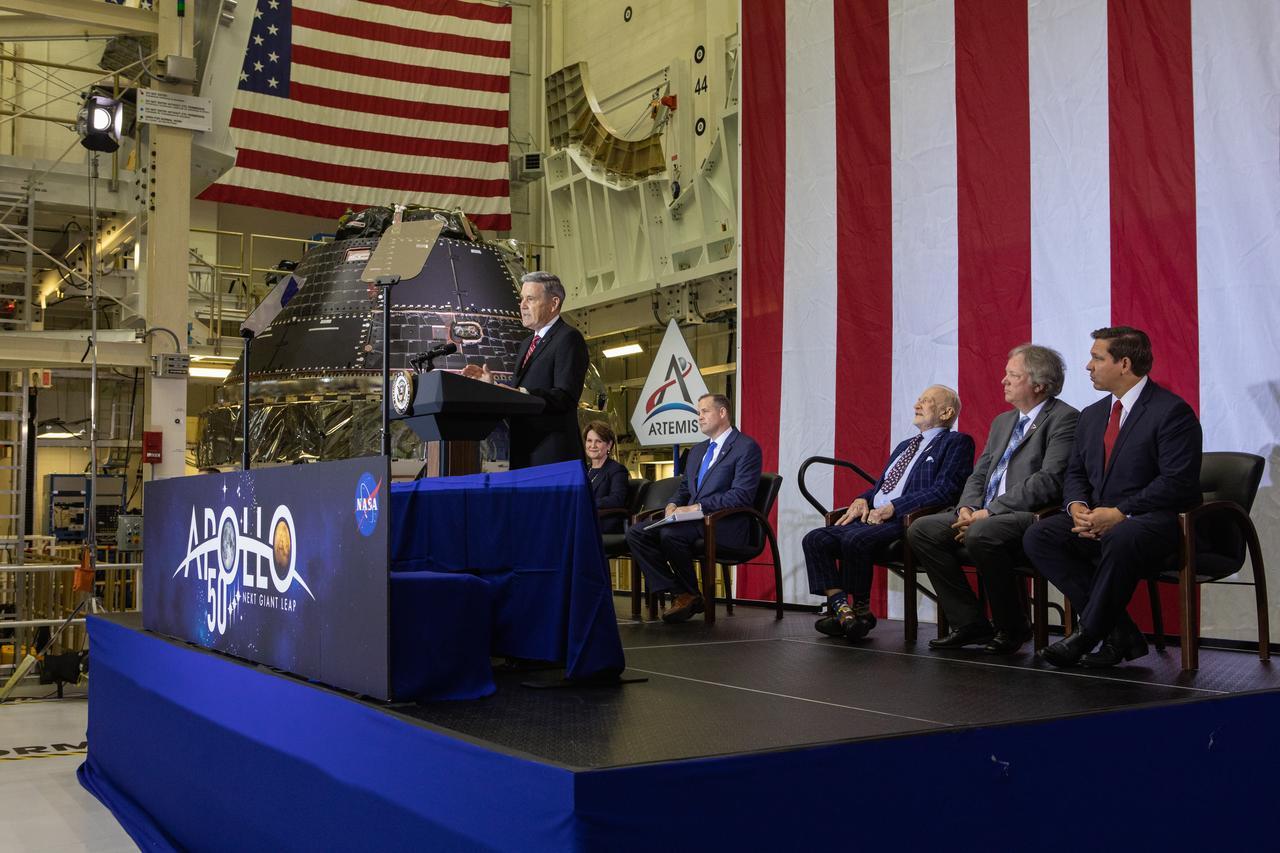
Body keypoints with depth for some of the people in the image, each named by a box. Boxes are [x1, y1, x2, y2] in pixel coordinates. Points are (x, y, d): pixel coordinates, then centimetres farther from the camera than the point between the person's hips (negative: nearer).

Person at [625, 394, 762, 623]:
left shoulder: (746, 447, -4)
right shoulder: (697, 450, 23)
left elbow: (742, 495, -15)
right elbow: (684, 488, 26)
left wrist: (697, 507, -19)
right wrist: (673, 505, 1)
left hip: (725, 526, -8)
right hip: (694, 521, 8)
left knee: (670, 533, -32)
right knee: (636, 533, -10)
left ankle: (689, 595, -10)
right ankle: (678, 594, -11)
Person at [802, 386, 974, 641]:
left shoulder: (956, 443, 4)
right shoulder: (904, 446, 30)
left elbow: (944, 491, -10)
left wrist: (892, 507, -15)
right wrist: (862, 500, 7)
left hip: (905, 521, -8)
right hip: (872, 516, 8)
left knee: (854, 539, -33)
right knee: (815, 539, -14)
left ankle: (861, 611, -14)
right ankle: (842, 610, -18)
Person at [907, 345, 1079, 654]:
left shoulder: (1064, 419, -5)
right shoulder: (1003, 421, 23)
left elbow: (1049, 481, -16)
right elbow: (979, 474, 22)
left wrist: (989, 512, -18)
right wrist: (967, 508, -1)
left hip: (1032, 515, -9)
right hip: (984, 516, 9)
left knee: (981, 534, -36)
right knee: (920, 529, -8)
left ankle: (1012, 629, -14)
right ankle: (970, 624, -3)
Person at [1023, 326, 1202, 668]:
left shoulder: (1172, 411, -7)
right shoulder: (1092, 415, 18)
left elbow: (1178, 483, -16)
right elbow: (1075, 473, 18)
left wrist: (1120, 514, -22)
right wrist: (1077, 507, -5)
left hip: (1155, 521, -7)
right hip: (1097, 523, 7)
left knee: (1121, 539, -40)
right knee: (1037, 536, -18)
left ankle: (1087, 635, -20)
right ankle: (1119, 632, -18)